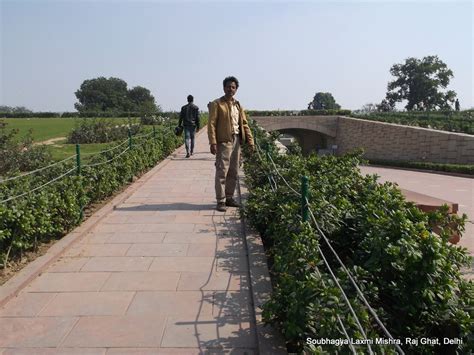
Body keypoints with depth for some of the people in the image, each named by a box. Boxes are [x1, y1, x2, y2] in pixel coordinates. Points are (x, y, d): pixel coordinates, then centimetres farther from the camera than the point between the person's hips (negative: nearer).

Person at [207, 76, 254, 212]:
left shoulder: (238, 105, 17)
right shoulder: (216, 104, -2)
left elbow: (244, 124, 16)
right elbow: (211, 124, -8)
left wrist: (250, 140, 8)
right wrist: (213, 143, -17)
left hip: (236, 141, 7)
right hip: (224, 141, -6)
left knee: (233, 172, 11)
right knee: (222, 172, -7)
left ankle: (229, 198, 23)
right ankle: (220, 201, -1)